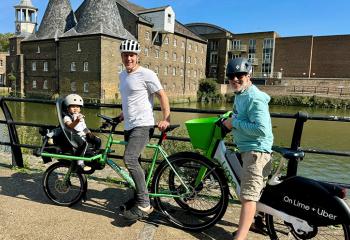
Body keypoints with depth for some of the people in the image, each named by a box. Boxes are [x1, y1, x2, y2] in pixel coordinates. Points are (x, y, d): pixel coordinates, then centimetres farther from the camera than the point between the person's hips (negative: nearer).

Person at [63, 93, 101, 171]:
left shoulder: (80, 116, 22)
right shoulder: (67, 117, -7)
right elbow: (70, 126, -29)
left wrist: (89, 133, 13)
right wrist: (77, 121, -48)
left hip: (84, 135, 8)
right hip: (75, 136, -8)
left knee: (97, 140, -4)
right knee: (84, 142, -36)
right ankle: (80, 163, -34)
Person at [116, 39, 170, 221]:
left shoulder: (146, 74, -9)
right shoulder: (122, 75, 16)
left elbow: (162, 95, -10)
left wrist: (166, 118, -18)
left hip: (142, 126, -9)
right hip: (128, 126, 9)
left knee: (130, 159, -24)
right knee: (133, 163, 14)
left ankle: (144, 205, -14)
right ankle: (139, 197, 30)